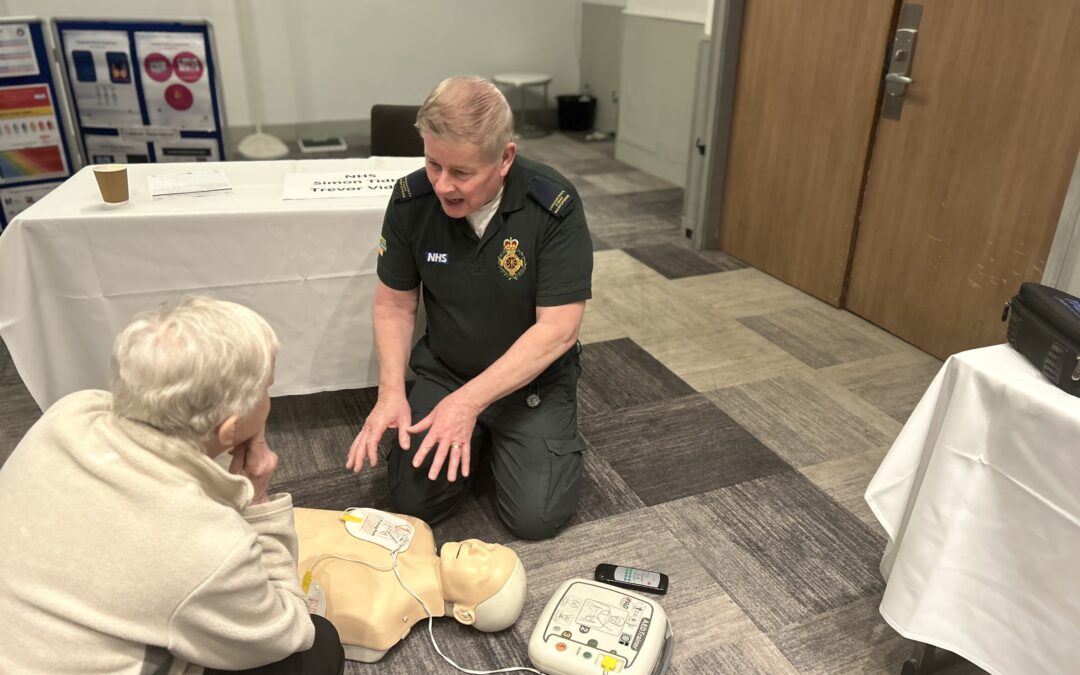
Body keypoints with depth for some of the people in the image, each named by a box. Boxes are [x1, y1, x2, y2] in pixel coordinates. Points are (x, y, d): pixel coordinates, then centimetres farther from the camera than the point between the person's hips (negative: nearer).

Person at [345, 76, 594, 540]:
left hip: (532, 379, -2)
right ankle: (479, 435, 19)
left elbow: (558, 328, -22)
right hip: (443, 372, 3)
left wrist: (469, 401, -27)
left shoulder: (554, 206, -22)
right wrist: (391, 391, -16)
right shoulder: (411, 200, -12)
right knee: (415, 502, -9)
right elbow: (394, 302, -1)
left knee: (536, 516, -14)